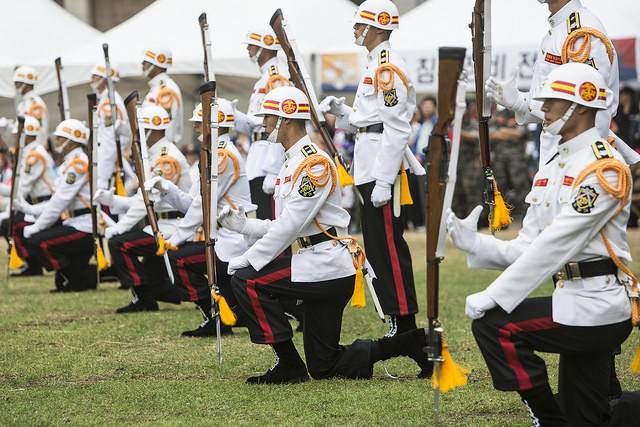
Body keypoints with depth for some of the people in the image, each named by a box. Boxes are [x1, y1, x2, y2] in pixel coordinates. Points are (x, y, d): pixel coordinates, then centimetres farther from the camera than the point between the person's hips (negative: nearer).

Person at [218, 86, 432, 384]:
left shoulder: (314, 163, -14)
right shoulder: (292, 163, 18)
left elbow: (291, 225, -20)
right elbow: (284, 227, 18)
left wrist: (248, 260, -20)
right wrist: (242, 225, 6)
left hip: (327, 264, -10)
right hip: (321, 270, 10)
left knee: (247, 280, -16)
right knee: (324, 367, 8)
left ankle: (289, 366, -11)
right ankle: (413, 343, 13)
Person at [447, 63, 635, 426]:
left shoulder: (604, 167, -15)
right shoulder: (551, 170, 14)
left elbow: (557, 243, -22)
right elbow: (528, 248, 11)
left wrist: (495, 296, -24)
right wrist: (474, 243, -7)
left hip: (594, 308, -9)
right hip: (582, 306, 9)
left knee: (494, 324, -16)